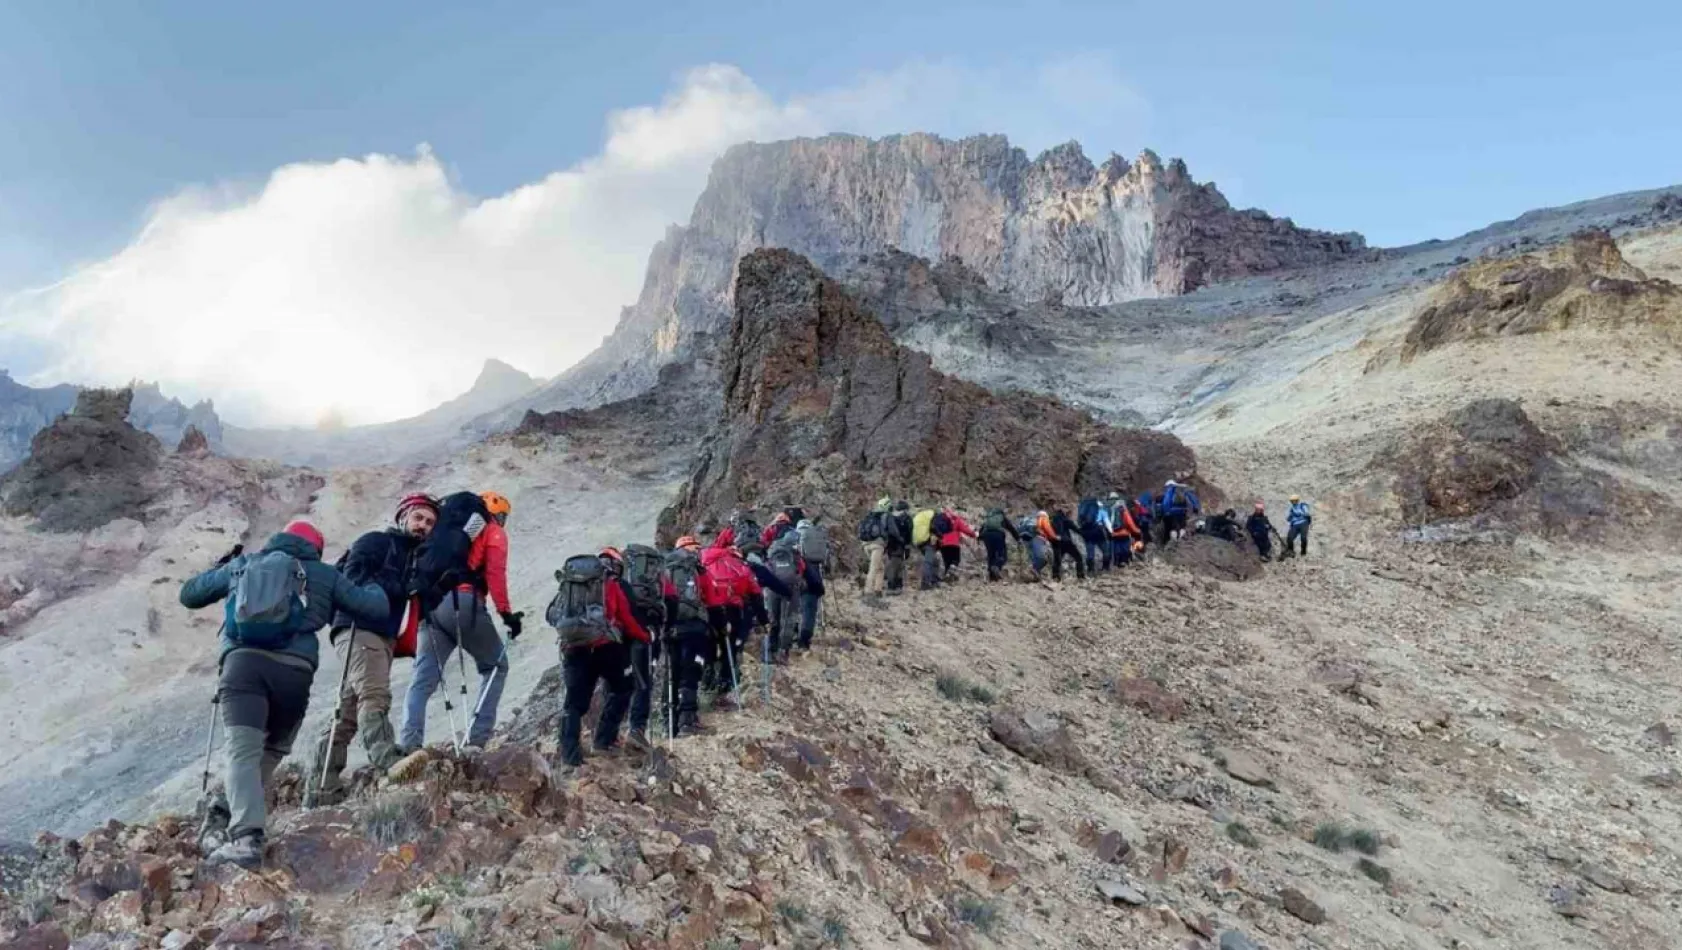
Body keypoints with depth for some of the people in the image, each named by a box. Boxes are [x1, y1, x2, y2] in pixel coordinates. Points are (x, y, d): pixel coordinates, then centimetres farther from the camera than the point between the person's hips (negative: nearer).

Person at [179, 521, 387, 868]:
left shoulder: (241, 564, 27)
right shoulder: (323, 574, 21)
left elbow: (188, 595, 38)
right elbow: (377, 609, 19)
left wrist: (222, 569, 56)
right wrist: (373, 586, 42)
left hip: (242, 661, 0)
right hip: (294, 670, 0)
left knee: (243, 751, -12)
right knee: (270, 753, 18)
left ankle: (246, 836, -30)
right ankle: (246, 822, 9)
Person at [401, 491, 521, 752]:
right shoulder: (494, 532, 12)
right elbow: (495, 573, -4)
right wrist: (506, 613, -7)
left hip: (432, 605, 5)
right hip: (464, 604, -5)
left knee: (423, 679, 3)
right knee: (496, 666, 12)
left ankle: (410, 745, -15)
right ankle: (477, 739, 0)